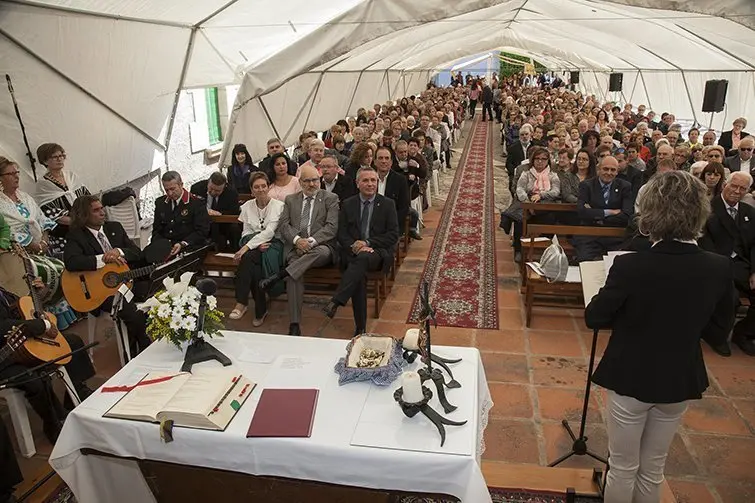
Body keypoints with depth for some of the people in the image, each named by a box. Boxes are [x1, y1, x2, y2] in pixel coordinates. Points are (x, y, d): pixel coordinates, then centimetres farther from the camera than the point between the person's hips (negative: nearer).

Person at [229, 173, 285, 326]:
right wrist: (257, 244, -12)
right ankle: (260, 309, -25)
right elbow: (246, 232, 10)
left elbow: (270, 232, -13)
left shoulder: (278, 205, -2)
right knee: (254, 266, -33)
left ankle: (241, 303, -24)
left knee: (249, 257, -34)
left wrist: (247, 246, -22)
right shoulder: (247, 206, 13)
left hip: (272, 244, -3)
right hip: (252, 245, 3)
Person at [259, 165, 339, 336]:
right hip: (295, 247, 2)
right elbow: (283, 225, 9)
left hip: (320, 246, -1)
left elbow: (331, 227, -2)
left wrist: (312, 241, -16)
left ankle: (278, 275, -34)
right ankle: (294, 324, -26)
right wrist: (297, 240, -12)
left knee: (323, 252, -38)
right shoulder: (291, 200, 21)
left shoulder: (330, 198, 11)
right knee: (294, 275, -28)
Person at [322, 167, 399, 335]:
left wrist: (367, 243, -11)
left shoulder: (387, 204, 9)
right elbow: (342, 234, 8)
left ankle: (336, 302, -42)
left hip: (378, 252, -1)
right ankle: (360, 327, -25)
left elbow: (393, 235, 1)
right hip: (353, 251, 1)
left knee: (362, 258, -37)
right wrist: (354, 246, -13)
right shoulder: (348, 204, 14)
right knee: (359, 273, -31)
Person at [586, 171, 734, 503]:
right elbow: (721, 327, 2)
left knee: (622, 468, 16)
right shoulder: (719, 269, -13)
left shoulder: (631, 266, -25)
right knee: (653, 470, 23)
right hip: (680, 382, 4)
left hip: (631, 379, -3)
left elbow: (594, 318, -14)